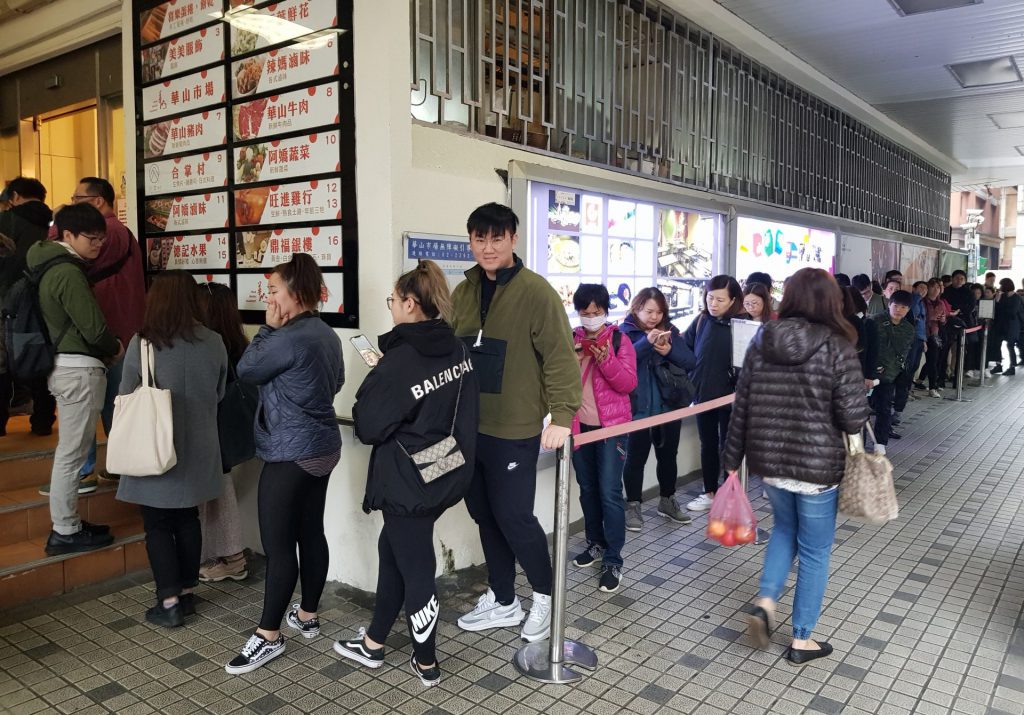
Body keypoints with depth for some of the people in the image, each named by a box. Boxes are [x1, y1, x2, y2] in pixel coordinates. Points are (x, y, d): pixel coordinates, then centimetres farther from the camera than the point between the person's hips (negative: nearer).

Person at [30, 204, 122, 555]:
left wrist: (106, 348, 8)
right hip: (80, 368, -10)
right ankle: (65, 533, 6)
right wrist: (116, 349, -1)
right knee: (71, 453, -3)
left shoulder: (54, 268, 14)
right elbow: (94, 328, -19)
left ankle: (68, 522, 26)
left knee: (69, 450, 16)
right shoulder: (69, 273, -17)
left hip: (65, 365, 10)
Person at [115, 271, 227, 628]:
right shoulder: (214, 343, -5)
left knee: (158, 524, 8)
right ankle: (187, 592, 25)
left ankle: (169, 602, 10)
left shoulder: (142, 343, -14)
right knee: (188, 519, 16)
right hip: (197, 449, 4)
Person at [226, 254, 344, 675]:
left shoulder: (288, 339, -20)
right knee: (311, 533, 16)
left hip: (290, 454, -9)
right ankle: (307, 616, 28)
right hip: (322, 447, 9)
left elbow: (246, 371, -8)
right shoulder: (327, 335, 9)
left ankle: (268, 636, 6)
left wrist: (268, 328, -3)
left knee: (278, 545, -2)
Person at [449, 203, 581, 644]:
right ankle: (502, 602, 33)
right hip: (468, 426, 7)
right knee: (485, 515, 15)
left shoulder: (535, 291, -11)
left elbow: (560, 356, -15)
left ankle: (544, 594, 26)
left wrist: (562, 415, -21)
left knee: (513, 516, 0)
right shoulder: (463, 292, 9)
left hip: (514, 430, -6)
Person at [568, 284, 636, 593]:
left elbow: (628, 384, -11)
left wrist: (606, 359, -24)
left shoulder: (619, 340, -3)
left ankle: (613, 560, 2)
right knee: (588, 489, 14)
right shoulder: (570, 340, 6)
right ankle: (596, 543, 31)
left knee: (610, 492, -6)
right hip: (580, 425, 4)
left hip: (611, 425, -4)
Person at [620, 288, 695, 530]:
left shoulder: (670, 331, 6)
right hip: (638, 408, -4)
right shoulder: (625, 332, -5)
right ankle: (633, 506, 17)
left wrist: (670, 351, -17)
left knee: (668, 456, 16)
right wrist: (647, 342, -31)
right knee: (636, 458, 4)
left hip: (669, 405, 4)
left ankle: (667, 501, 33)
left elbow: (691, 361, 1)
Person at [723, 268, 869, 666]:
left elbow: (741, 407, 1)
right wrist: (859, 416, 8)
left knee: (784, 529, 29)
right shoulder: (837, 348, -13)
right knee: (814, 552, 13)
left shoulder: (761, 341, -1)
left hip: (768, 461, 4)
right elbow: (853, 417, -16)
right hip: (817, 466, -4)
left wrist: (732, 461, 9)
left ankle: (765, 602, 13)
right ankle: (802, 641, 25)